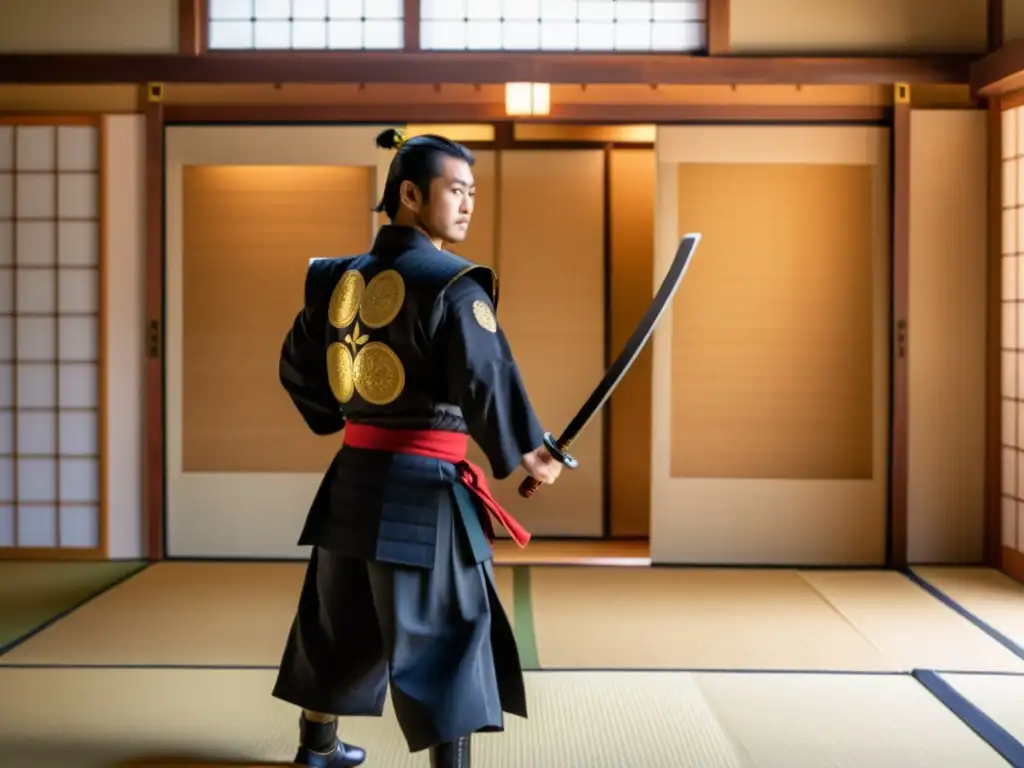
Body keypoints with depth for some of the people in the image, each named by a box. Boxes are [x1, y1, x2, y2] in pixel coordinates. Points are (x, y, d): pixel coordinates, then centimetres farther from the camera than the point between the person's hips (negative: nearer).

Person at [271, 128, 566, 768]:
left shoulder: (343, 278, 8)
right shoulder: (452, 286, -14)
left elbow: (298, 364, 17)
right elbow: (486, 379, -22)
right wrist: (525, 451, -10)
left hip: (355, 477, 8)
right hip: (423, 486, -8)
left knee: (340, 619, 22)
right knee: (445, 636, 0)